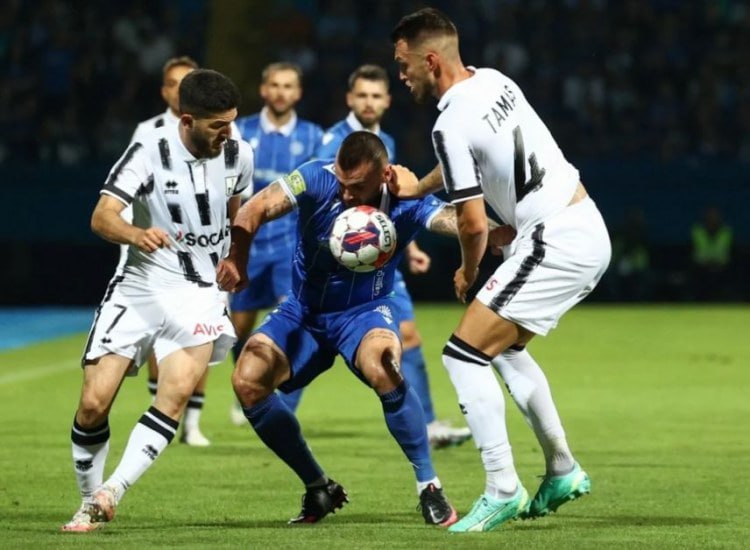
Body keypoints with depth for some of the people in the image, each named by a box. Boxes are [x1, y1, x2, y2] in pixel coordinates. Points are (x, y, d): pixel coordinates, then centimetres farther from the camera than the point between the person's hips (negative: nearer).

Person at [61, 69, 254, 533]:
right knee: (94, 403, -8)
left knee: (179, 389, -26)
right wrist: (136, 234, -43)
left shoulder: (238, 155, 0)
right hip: (139, 288, -1)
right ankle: (90, 503, 13)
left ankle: (113, 491, -25)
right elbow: (101, 218, -24)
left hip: (199, 293, 1)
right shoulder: (149, 154, -12)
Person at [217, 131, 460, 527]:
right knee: (247, 380, -17)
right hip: (303, 310, 3)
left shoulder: (405, 203, -22)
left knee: (382, 370, -36)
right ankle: (318, 489, 1)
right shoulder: (318, 179, -21)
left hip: (364, 312, -3)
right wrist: (236, 256, -45)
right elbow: (256, 210, -27)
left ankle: (428, 485, -18)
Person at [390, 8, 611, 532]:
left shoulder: (452, 124, -18)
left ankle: (503, 489, -9)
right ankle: (563, 471, 28)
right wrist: (420, 185, 34)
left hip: (556, 244, -10)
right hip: (589, 230, 10)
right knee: (506, 348, 24)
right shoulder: (494, 81, 8)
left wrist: (468, 272, 4)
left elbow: (474, 224, -14)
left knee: (465, 354, -7)